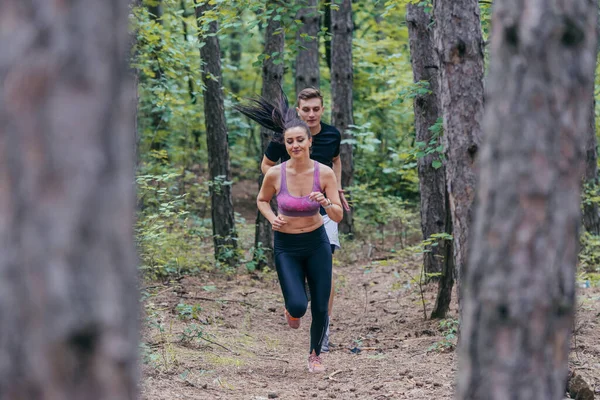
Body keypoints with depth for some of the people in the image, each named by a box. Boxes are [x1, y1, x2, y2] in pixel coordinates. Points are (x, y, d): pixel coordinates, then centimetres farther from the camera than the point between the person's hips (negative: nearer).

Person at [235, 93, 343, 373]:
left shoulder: (324, 173, -14)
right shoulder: (275, 174, -15)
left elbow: (338, 216, -12)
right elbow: (261, 200, 6)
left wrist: (325, 203, -33)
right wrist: (272, 218, -13)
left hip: (317, 243, 1)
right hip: (286, 246, -1)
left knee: (320, 307, 6)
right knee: (298, 305, -16)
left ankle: (315, 354, 34)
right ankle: (291, 308, 24)